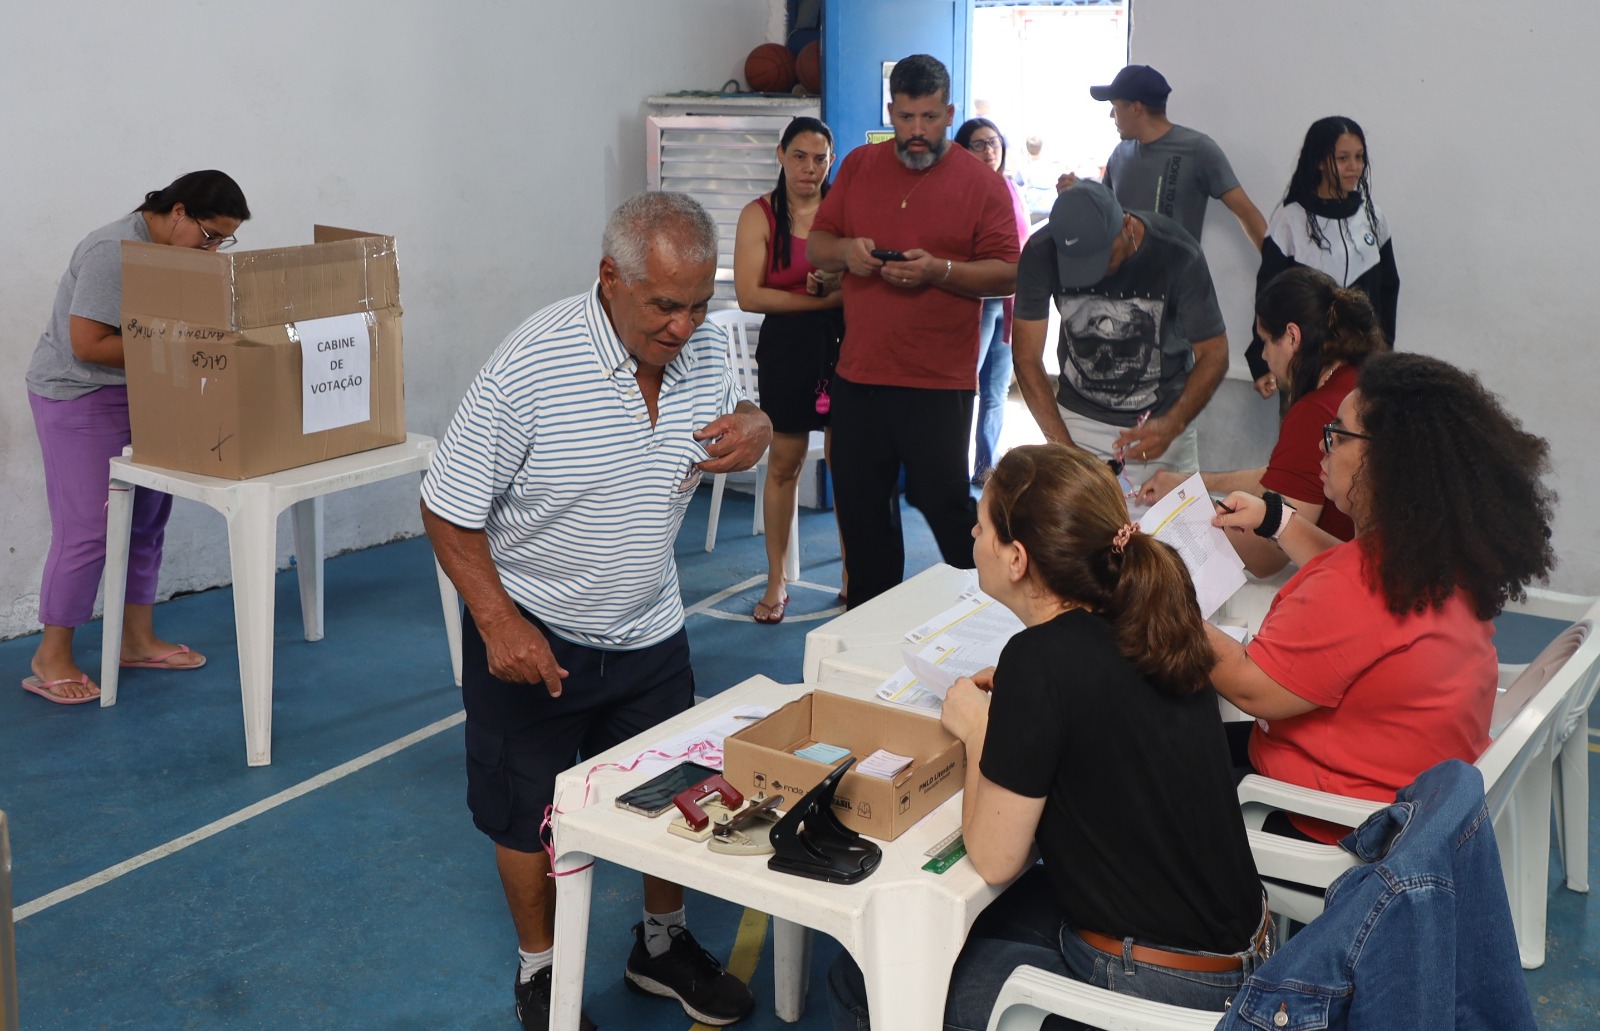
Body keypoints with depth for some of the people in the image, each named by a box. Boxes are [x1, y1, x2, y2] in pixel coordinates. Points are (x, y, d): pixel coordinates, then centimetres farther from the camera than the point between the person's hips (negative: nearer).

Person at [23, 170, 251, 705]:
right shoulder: (114, 251, -22)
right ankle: (51, 658, 6)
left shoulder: (174, 251, 6)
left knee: (147, 517, 11)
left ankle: (138, 639, 23)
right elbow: (87, 344, -24)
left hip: (138, 398, 9)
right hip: (79, 399, -9)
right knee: (87, 529, -7)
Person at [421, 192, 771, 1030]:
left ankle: (662, 945, 41)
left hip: (649, 631, 5)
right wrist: (498, 623, -23)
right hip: (532, 635, -5)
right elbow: (447, 511, -18)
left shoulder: (702, 348, -8)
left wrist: (754, 428, -13)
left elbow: (732, 416, 12)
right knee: (530, 818, 12)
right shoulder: (530, 367, -26)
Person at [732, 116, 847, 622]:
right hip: (787, 348, -1)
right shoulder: (759, 215, -1)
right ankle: (776, 582, 16)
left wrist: (836, 285, -19)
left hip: (843, 345, 1)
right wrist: (822, 299, -11)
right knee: (784, 464, 5)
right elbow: (750, 295, -10)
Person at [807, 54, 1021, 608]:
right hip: (858, 374, 5)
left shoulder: (982, 183, -2)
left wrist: (940, 270, -20)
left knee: (944, 501, -2)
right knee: (861, 510, 11)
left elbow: (1008, 274, -6)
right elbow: (815, 244, 13)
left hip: (939, 381, -4)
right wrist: (845, 250, -9)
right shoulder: (858, 166, 10)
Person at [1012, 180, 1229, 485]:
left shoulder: (1178, 255, -21)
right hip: (1079, 419, 1)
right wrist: (1063, 448, -19)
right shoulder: (1042, 252, -18)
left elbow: (1213, 354, -12)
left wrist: (1172, 426, -28)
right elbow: (1027, 357, -12)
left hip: (1162, 420, 0)